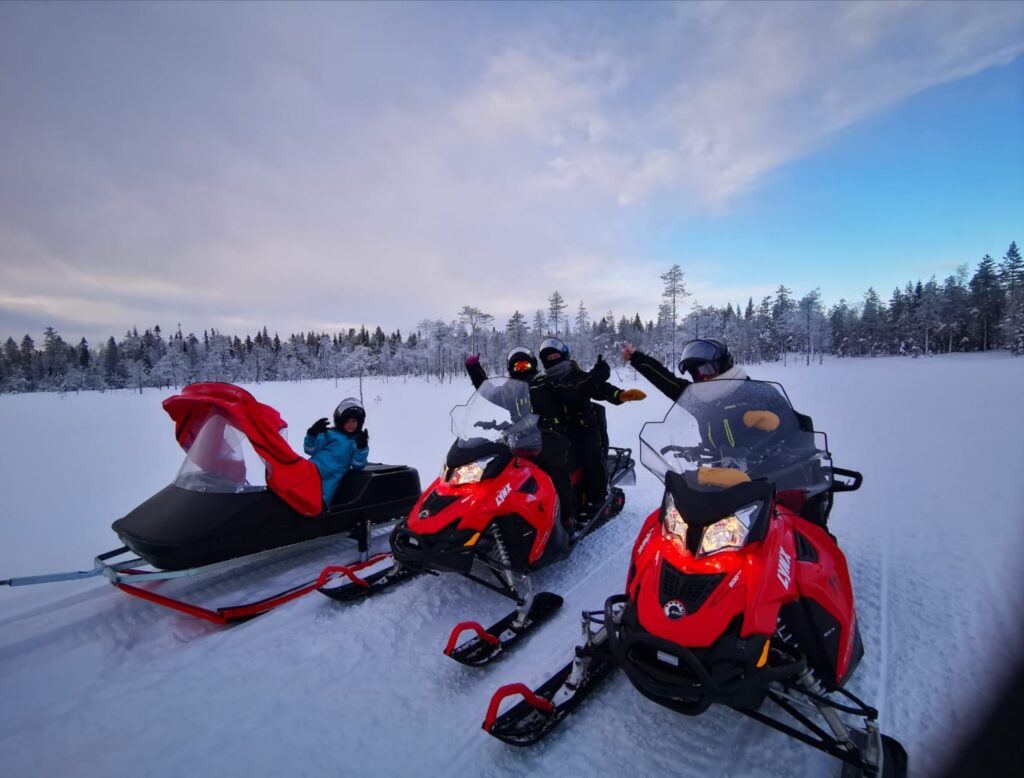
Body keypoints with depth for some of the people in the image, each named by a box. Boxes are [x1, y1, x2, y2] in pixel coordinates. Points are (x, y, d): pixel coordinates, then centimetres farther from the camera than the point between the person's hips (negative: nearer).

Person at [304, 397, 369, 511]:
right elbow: (310, 450, 5)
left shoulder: (358, 441, 18)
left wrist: (362, 447, -10)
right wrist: (312, 434, -13)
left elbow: (357, 465, 5)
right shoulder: (330, 433, 13)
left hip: (329, 482, 0)